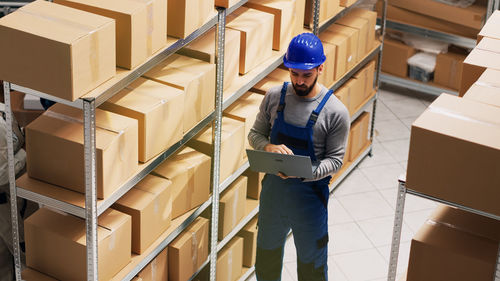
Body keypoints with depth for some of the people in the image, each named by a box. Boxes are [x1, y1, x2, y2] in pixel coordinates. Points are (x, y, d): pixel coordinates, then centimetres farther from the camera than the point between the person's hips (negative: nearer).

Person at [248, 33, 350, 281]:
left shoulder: (335, 112, -15)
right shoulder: (274, 97, -5)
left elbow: (334, 159, -11)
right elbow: (255, 133, 5)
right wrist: (268, 147, -19)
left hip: (310, 194, -3)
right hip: (273, 188, 3)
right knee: (267, 251, 22)